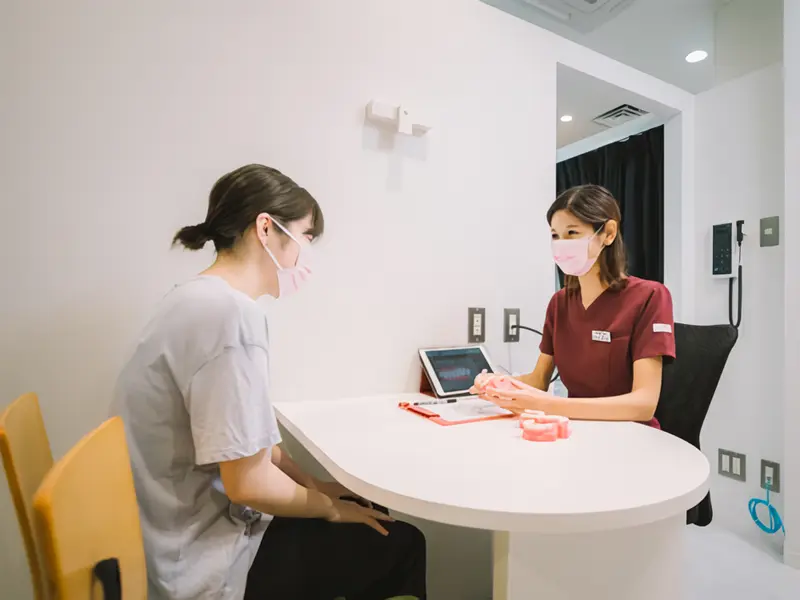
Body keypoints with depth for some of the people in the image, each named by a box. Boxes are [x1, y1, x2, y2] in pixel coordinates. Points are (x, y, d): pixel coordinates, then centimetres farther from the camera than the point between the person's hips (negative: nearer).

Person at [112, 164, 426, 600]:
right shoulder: (230, 313, -28)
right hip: (202, 563, -8)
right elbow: (249, 481, -25)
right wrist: (328, 507, -7)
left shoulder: (203, 300, 3)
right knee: (399, 544, 4)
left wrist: (313, 487, 6)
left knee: (365, 507, 19)